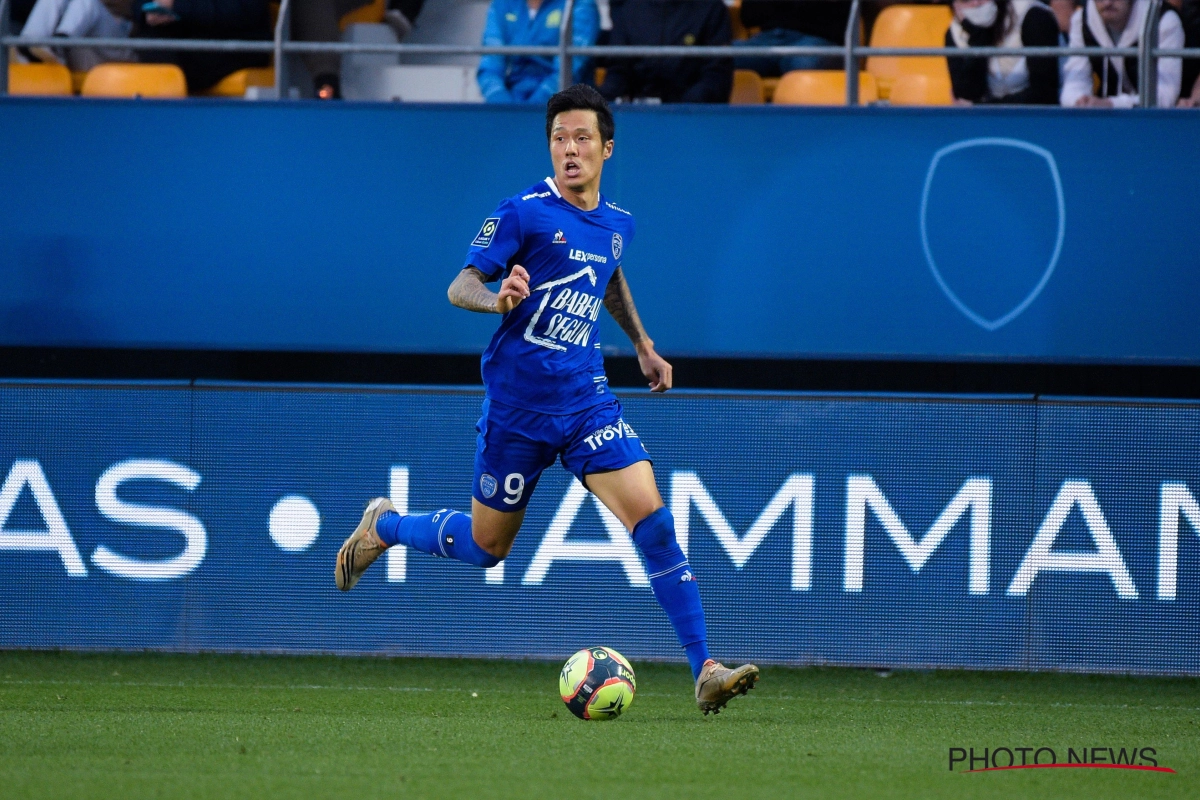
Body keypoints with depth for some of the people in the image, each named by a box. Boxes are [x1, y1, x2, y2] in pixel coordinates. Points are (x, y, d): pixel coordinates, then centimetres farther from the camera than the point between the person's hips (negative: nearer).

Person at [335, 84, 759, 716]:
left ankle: (704, 671, -17)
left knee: (652, 520, -14)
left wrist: (642, 345, 30)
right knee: (484, 546, 9)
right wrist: (497, 299, -33)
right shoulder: (524, 213, -10)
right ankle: (382, 527, 40)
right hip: (516, 405, -4)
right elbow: (460, 286, -12)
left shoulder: (616, 224, 8)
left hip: (586, 402, 4)